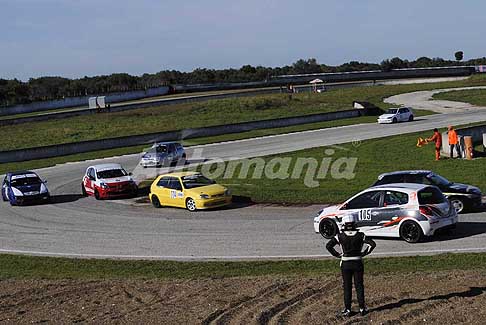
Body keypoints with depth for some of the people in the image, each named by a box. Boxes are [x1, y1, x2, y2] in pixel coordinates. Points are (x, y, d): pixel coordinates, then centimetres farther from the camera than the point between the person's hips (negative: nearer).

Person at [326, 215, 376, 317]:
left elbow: (328, 246, -13)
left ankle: (347, 309, 10)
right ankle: (362, 308, 13)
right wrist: (364, 253, -1)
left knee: (347, 287, 8)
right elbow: (372, 244, -9)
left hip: (345, 264, -1)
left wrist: (338, 255, -4)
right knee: (359, 286, 10)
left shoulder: (340, 236, -7)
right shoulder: (360, 235, -5)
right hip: (358, 263, 1)